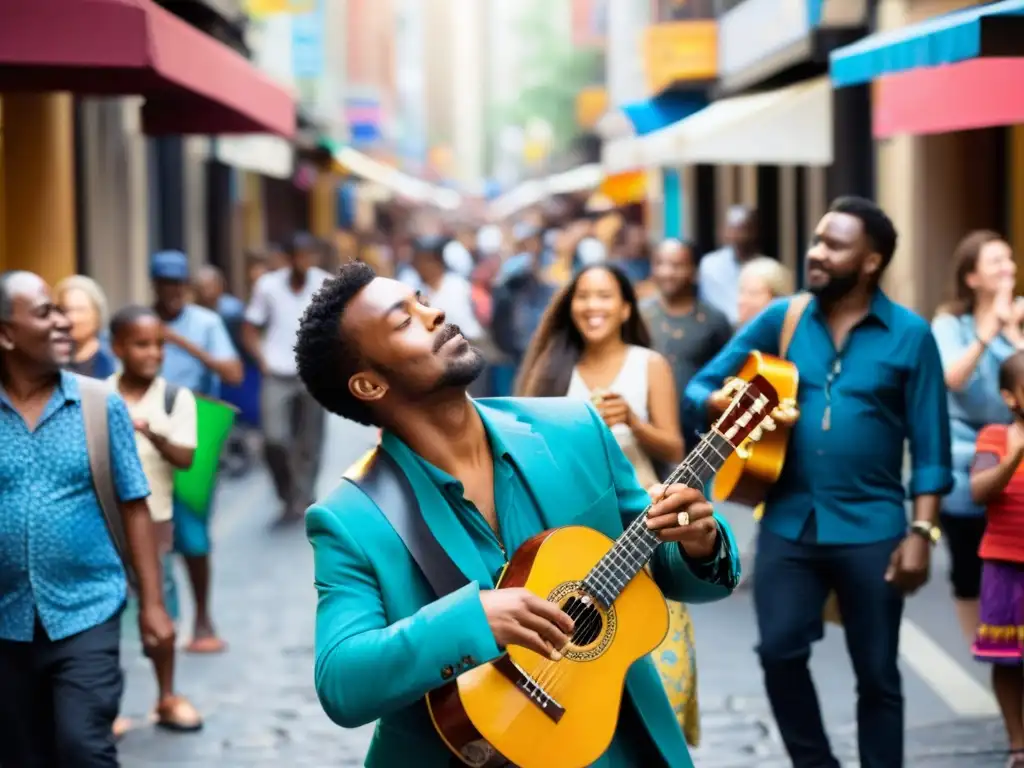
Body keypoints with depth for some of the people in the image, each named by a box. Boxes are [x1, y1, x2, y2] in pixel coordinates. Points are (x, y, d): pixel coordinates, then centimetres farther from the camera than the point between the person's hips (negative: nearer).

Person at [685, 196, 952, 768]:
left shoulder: (909, 335, -3)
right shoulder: (781, 319, 3)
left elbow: (930, 446, -3)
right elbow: (702, 388, 4)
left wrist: (922, 532, -9)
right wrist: (731, 405, -19)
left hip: (872, 529, -2)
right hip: (789, 522, 2)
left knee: (877, 673, 7)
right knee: (780, 652, -1)